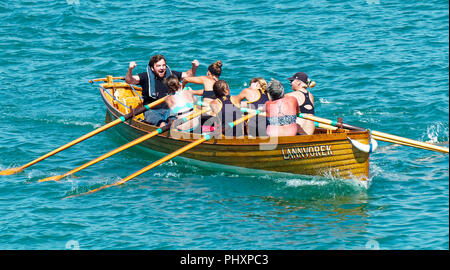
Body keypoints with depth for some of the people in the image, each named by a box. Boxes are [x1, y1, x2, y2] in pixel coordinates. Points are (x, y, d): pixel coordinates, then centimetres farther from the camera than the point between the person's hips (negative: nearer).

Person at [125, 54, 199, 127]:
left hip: (168, 110, 3)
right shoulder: (146, 76, -2)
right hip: (151, 111, -3)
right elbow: (129, 80, -13)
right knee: (162, 125, -33)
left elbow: (188, 75, 20)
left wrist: (194, 68, 0)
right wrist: (130, 70, -33)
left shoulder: (170, 74, 10)